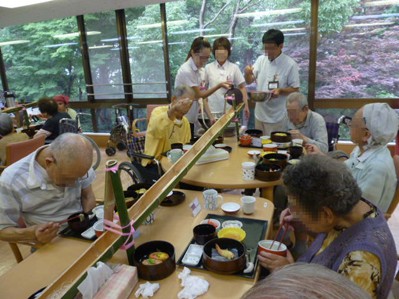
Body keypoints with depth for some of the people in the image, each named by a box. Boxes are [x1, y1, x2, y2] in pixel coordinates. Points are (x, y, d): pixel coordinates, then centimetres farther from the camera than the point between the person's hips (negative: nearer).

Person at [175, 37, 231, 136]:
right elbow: (199, 95, -13)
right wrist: (219, 85, -15)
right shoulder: (186, 71, -18)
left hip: (192, 119, 7)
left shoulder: (201, 71, 5)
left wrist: (211, 117, -3)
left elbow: (203, 98, 5)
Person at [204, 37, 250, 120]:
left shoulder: (234, 68, 0)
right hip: (213, 110, 0)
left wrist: (246, 105, -3)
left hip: (229, 109, 0)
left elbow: (242, 87, 3)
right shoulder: (208, 67, 2)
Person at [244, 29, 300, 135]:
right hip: (260, 113, 5)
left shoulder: (290, 64, -11)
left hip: (277, 117, -5)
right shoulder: (261, 59, 3)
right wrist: (247, 73, -17)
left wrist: (280, 90, -25)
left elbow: (295, 89, -7)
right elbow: (249, 81, 4)